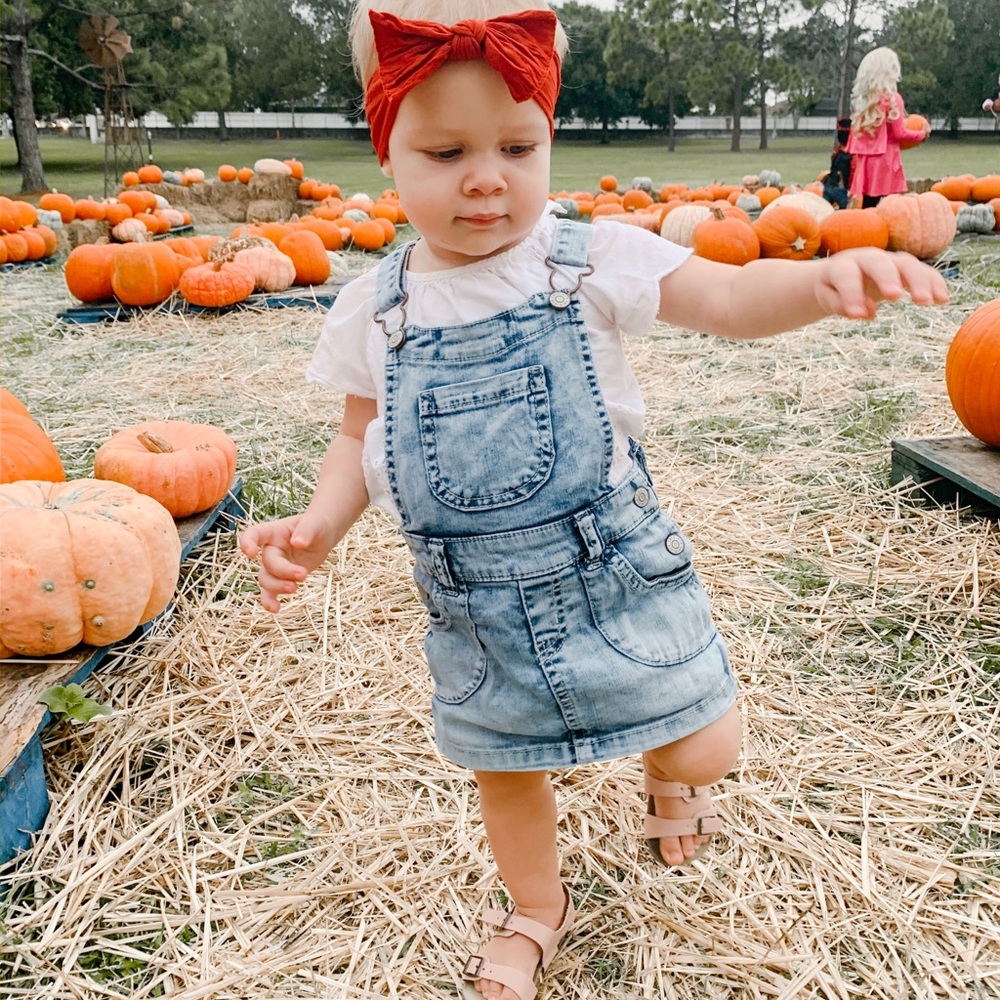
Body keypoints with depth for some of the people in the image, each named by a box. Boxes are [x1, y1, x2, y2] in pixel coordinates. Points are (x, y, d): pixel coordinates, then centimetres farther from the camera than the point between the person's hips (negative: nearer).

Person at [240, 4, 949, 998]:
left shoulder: (590, 260, -11)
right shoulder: (373, 309, -4)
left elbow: (729, 298, -19)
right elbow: (359, 438, 7)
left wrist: (824, 277, -39)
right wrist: (319, 525, -11)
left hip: (614, 567, -1)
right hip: (474, 603, 2)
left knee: (706, 748, 5)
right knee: (504, 767, 20)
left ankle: (666, 779, 46)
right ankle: (536, 911, 52)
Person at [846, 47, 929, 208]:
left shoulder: (861, 98, 8)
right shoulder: (892, 98, -9)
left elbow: (855, 132, 11)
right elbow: (899, 133, -7)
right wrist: (923, 134, 7)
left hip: (865, 160, 6)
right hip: (885, 159, -6)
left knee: (868, 206, 8)